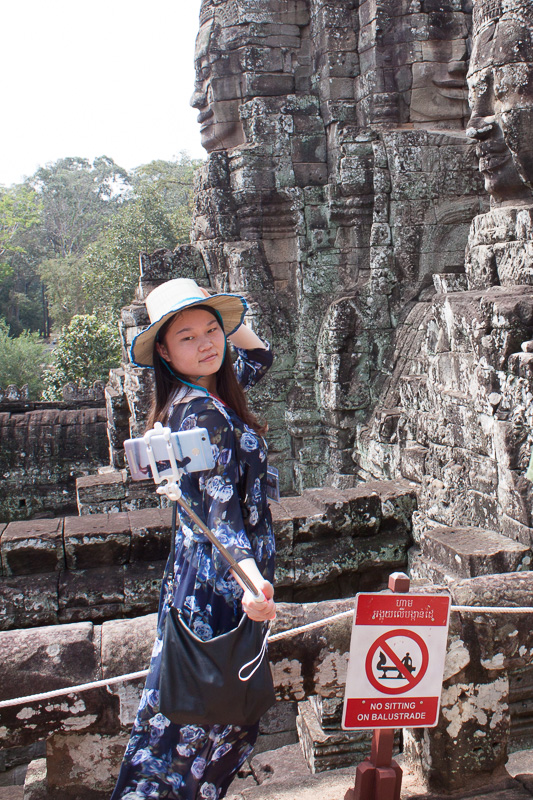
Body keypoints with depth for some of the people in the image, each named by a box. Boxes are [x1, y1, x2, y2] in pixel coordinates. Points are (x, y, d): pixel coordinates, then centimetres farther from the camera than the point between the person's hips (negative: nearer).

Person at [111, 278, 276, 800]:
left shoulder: (200, 397, 7)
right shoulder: (202, 412, -20)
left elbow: (259, 357, 26)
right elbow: (220, 508, -30)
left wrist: (221, 317, 16)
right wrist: (251, 580, -42)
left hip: (198, 576, 9)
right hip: (220, 583, -9)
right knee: (207, 714, 2)